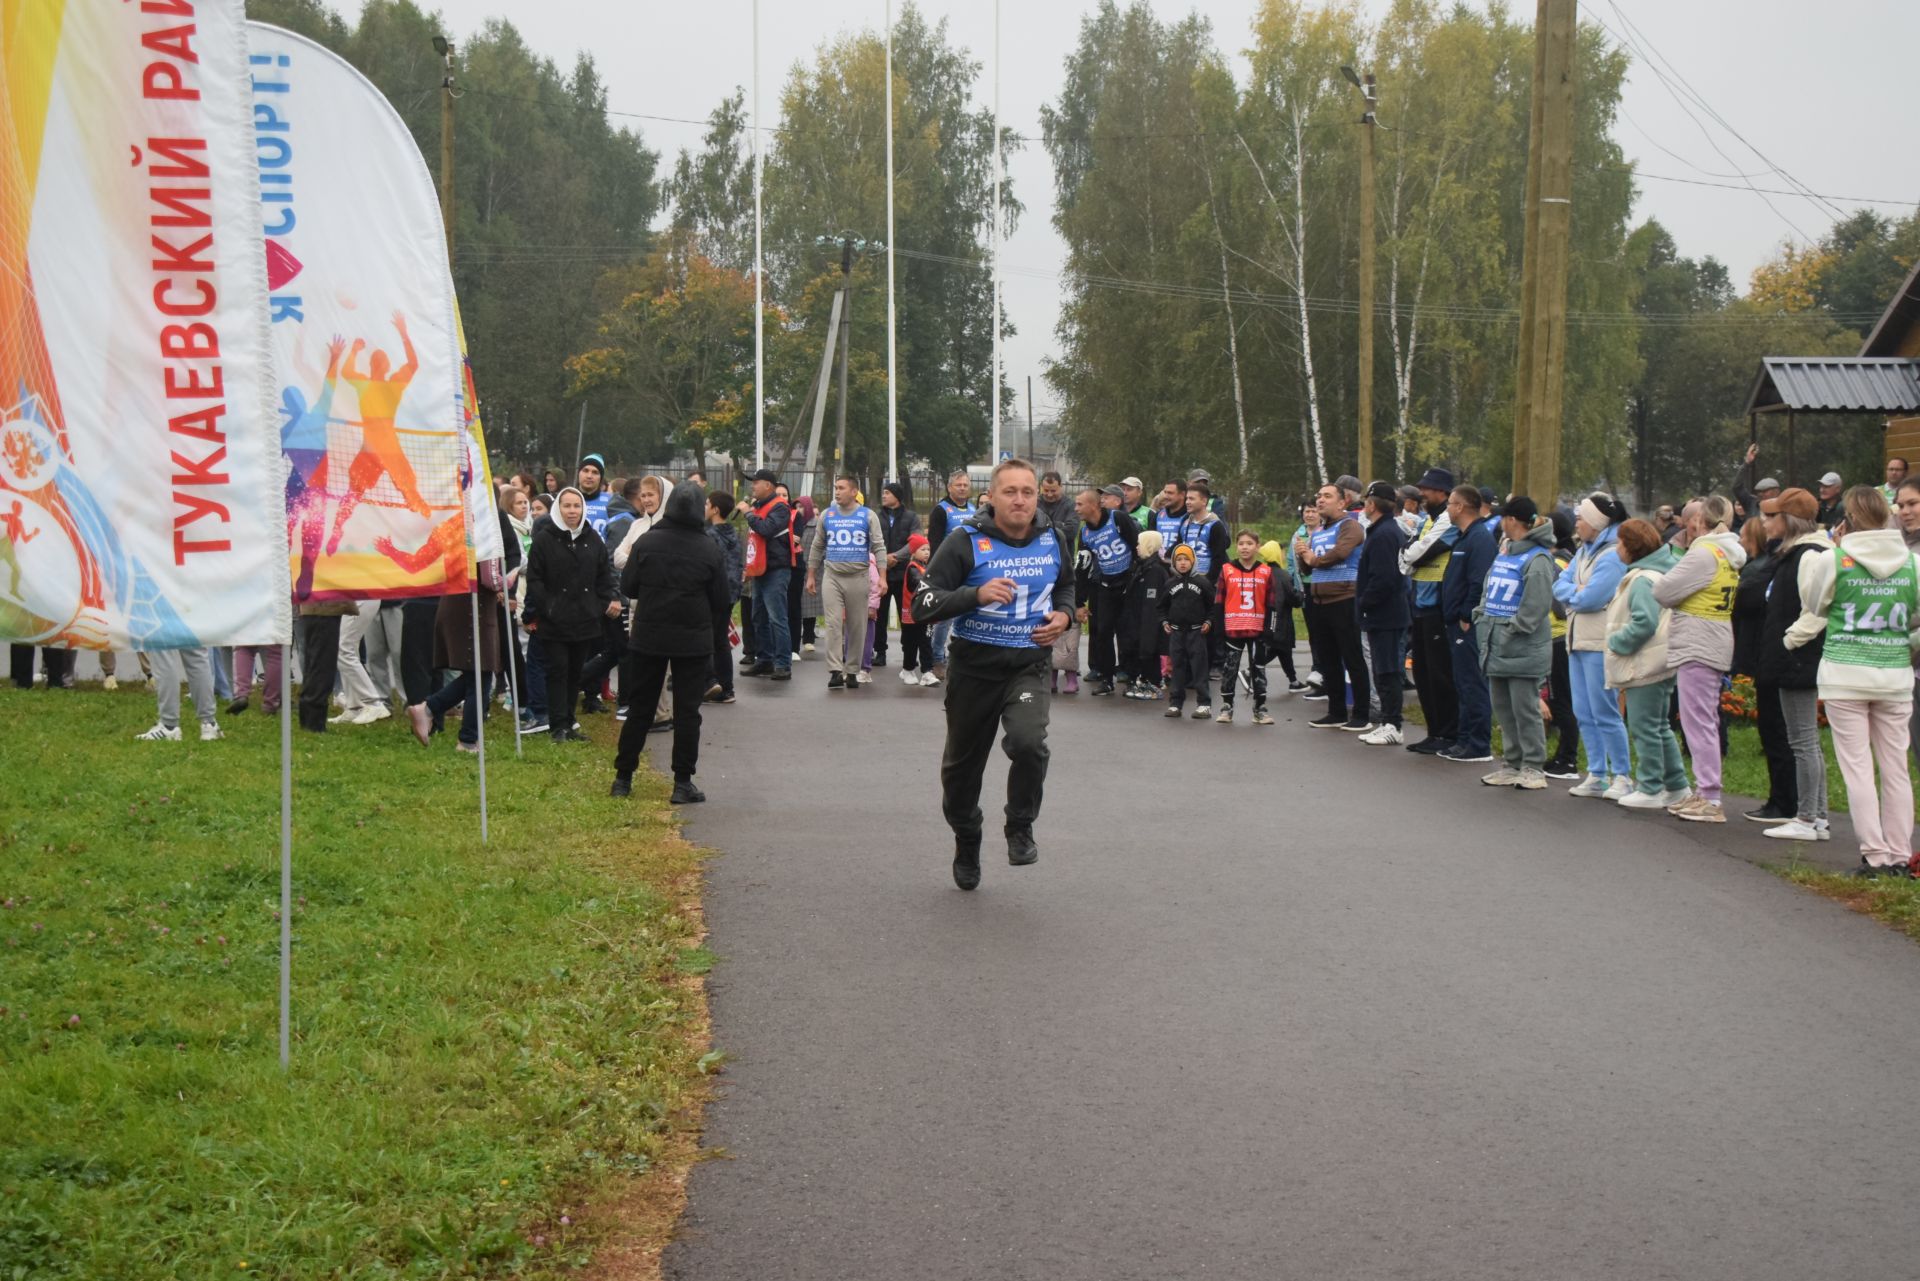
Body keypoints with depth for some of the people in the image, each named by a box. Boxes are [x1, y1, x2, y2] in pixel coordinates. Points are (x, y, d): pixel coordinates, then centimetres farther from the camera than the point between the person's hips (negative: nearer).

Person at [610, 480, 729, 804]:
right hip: (694, 641, -1)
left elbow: (628, 588, -1)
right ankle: (683, 783, 1)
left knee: (640, 707, 10)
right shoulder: (710, 550, -6)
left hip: (649, 637, 1)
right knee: (687, 710, 3)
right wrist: (718, 642, 8)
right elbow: (720, 602, -1)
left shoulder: (646, 543, -6)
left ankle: (623, 777, 14)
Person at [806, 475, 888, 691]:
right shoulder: (826, 515, 7)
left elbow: (879, 547, -1)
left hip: (858, 578, -1)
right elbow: (817, 547, 14)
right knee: (833, 623, -9)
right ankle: (835, 671, -12)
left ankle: (852, 672, 12)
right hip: (831, 577, 1)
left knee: (857, 627, 4)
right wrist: (811, 576, 12)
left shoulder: (868, 516, 1)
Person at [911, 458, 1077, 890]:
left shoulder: (1052, 542, 3)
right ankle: (966, 845, 38)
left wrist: (1064, 615, 2)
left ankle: (1021, 828, -1)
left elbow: (1067, 586, 24)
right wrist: (977, 595, -28)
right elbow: (923, 604, -14)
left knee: (1028, 742, -26)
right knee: (962, 764, 12)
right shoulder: (967, 544, -10)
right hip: (974, 666, -1)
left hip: (1029, 665, 1)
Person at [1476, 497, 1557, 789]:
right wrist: (1481, 619, 9)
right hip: (1497, 645, 9)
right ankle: (1511, 765, 20)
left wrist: (1514, 630, -19)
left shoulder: (1537, 559, -13)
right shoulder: (1504, 553, 15)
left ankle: (1533, 767, 3)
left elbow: (1537, 603, -19)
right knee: (1503, 708, 13)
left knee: (1525, 708, -4)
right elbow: (1488, 591, 21)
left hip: (1523, 649, -9)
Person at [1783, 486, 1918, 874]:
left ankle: (1875, 856, -2)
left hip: (1846, 674, -3)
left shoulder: (1833, 560, -7)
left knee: (1857, 768, 1)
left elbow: (1813, 612, 8)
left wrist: (1792, 639, 27)